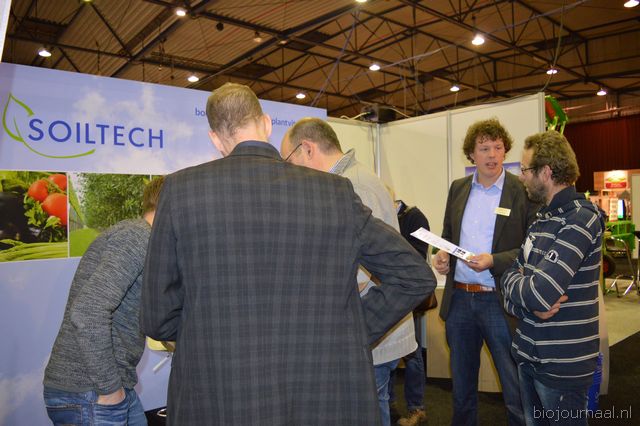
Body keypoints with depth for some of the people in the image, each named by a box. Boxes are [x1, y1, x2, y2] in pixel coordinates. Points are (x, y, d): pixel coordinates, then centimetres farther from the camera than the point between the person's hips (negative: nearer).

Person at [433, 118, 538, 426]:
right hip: (459, 299, 5)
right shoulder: (458, 188, 8)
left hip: (500, 301, -4)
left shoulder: (524, 191, -7)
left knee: (516, 391, 9)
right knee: (461, 384, 21)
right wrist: (442, 255, -3)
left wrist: (493, 260, -21)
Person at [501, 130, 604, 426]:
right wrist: (527, 303, -14)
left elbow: (539, 294, -28)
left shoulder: (580, 219, -19)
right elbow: (515, 274, 7)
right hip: (529, 354, 8)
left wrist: (511, 280, -7)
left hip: (562, 364, -8)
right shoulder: (544, 217, 9)